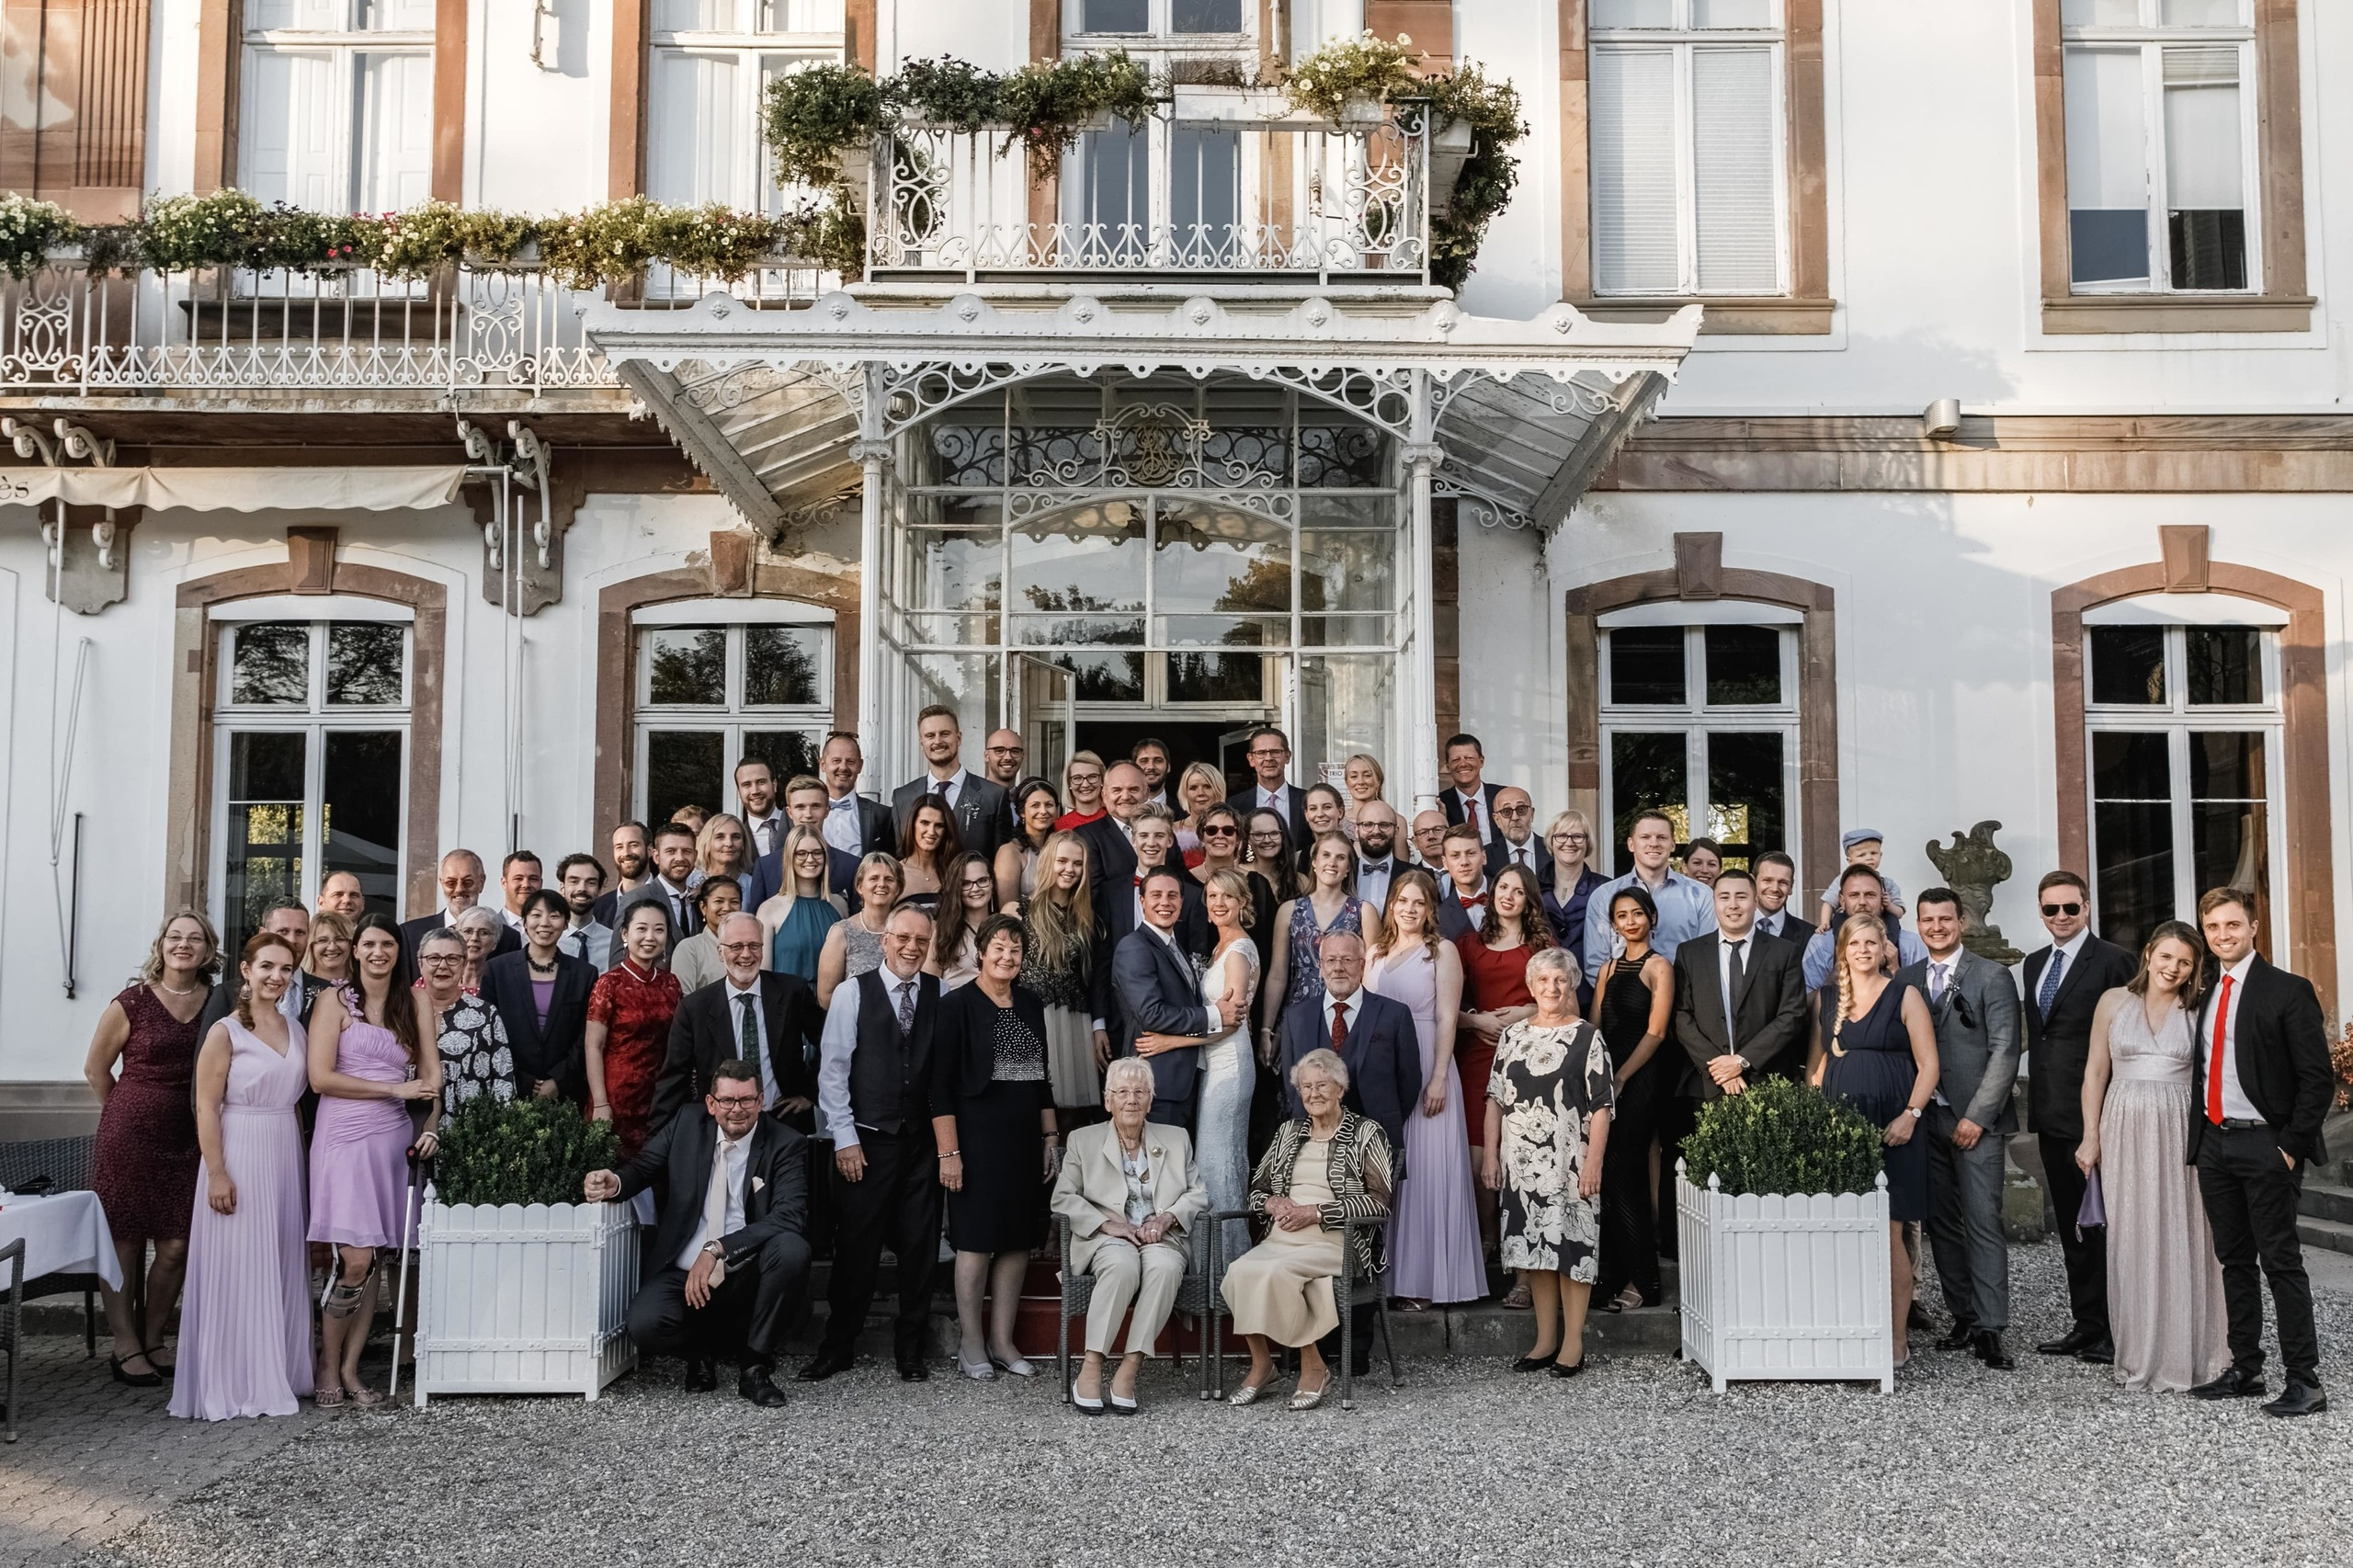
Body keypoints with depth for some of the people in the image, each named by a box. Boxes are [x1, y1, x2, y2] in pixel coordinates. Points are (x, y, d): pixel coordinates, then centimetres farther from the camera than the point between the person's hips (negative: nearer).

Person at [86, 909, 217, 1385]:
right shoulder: (132, 1002, -5)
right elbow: (96, 1069, 6)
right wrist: (132, 1114, 10)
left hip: (189, 1137, 3)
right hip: (131, 1133, -3)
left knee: (177, 1247, 3)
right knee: (125, 1240, 1)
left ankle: (153, 1342, 20)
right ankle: (125, 1348, 12)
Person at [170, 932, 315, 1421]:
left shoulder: (295, 1029, 11)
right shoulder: (226, 1032, -7)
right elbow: (206, 1108, -11)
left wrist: (300, 1157, 10)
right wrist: (217, 1173, -17)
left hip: (286, 1159, 6)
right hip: (239, 1158, -6)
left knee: (281, 1270, 11)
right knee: (238, 1270, -2)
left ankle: (277, 1375, 20)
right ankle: (233, 1385, 6)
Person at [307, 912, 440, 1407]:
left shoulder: (413, 1003, 13)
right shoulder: (336, 1002, 1)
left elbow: (431, 1072, 8)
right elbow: (320, 1077, -7)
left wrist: (432, 1124, -7)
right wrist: (395, 1089, -9)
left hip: (393, 1137, 4)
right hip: (345, 1135, -4)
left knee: (374, 1260, 4)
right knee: (356, 1259, -11)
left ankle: (350, 1369, 13)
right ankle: (328, 1367, 6)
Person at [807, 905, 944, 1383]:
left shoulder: (941, 994, 3)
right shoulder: (853, 993, -1)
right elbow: (832, 1069, -2)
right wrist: (845, 1139, -5)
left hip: (923, 1141, 2)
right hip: (867, 1140, -2)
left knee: (920, 1248, 7)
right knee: (856, 1247, 3)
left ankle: (910, 1348, 20)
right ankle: (837, 1347, 17)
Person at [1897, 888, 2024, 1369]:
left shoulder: (1992, 977, -1)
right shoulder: (1906, 979, 12)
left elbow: (2005, 1051, -6)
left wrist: (1977, 1116, -11)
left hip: (1975, 1121, -4)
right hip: (1926, 1120, 4)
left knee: (1983, 1224, -8)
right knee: (1941, 1224, 6)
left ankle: (1990, 1329, -6)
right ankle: (1963, 1319, 14)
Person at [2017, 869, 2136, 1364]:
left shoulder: (2112, 961, -9)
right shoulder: (2033, 964, 15)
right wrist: (2036, 1101, 13)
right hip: (2051, 1114, 8)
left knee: (2101, 1223, -1)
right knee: (2070, 1225, 13)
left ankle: (2113, 1330, 7)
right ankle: (2085, 1324, 21)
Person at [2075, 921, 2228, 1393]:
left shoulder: (2197, 1011, 3)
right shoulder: (2114, 1002, 4)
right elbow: (2096, 1071, 6)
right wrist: (2091, 1137, 2)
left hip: (2179, 1132, -1)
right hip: (2125, 1131, 1)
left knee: (2178, 1239, 1)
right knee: (2130, 1240, 6)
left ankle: (2181, 1356, 13)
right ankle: (2136, 1355, 16)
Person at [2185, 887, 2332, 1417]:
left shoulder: (2288, 991, -6)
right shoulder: (2205, 996, 13)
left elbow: (2318, 1078, -9)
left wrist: (2292, 1146, -13)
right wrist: (2198, 1137, 8)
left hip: (2265, 1144, -6)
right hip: (2214, 1143, 6)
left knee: (2281, 1260, -5)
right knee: (2234, 1260, 12)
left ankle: (2305, 1381, 1)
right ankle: (2245, 1369, 21)